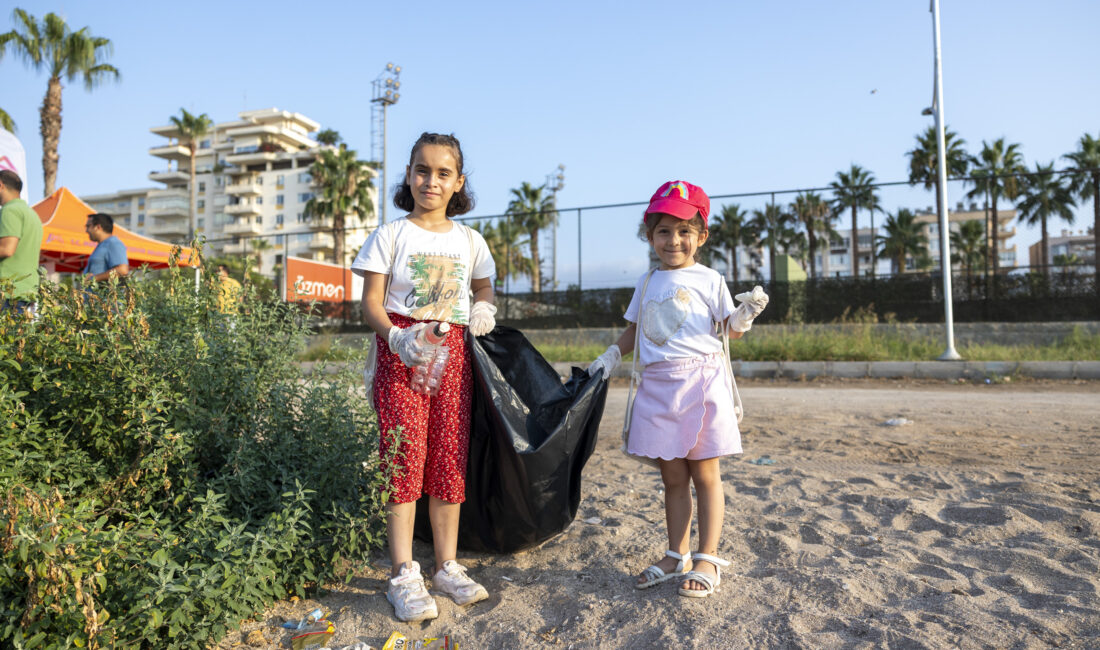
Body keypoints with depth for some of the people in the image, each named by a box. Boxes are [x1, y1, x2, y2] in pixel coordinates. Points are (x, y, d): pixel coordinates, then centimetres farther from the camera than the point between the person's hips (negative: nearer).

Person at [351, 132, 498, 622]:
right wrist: (395, 336, -23)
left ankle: (446, 567, 18)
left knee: (450, 460, 5)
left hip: (452, 354, 3)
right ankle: (404, 575, 4)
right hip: (401, 353, -3)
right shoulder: (391, 235, 1)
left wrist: (484, 307, 0)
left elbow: (483, 286, 24)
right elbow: (371, 303, -3)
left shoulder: (469, 240, 11)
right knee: (403, 458, -6)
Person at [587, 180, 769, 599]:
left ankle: (707, 558, 14)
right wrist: (611, 356, 10)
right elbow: (634, 329, 22)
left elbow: (731, 328, 3)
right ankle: (676, 556, 23)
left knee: (704, 474, 3)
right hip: (657, 386, 4)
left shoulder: (708, 280, 3)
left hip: (701, 381, -4)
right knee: (672, 476, 11)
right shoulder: (647, 283, 14)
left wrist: (745, 314, -17)